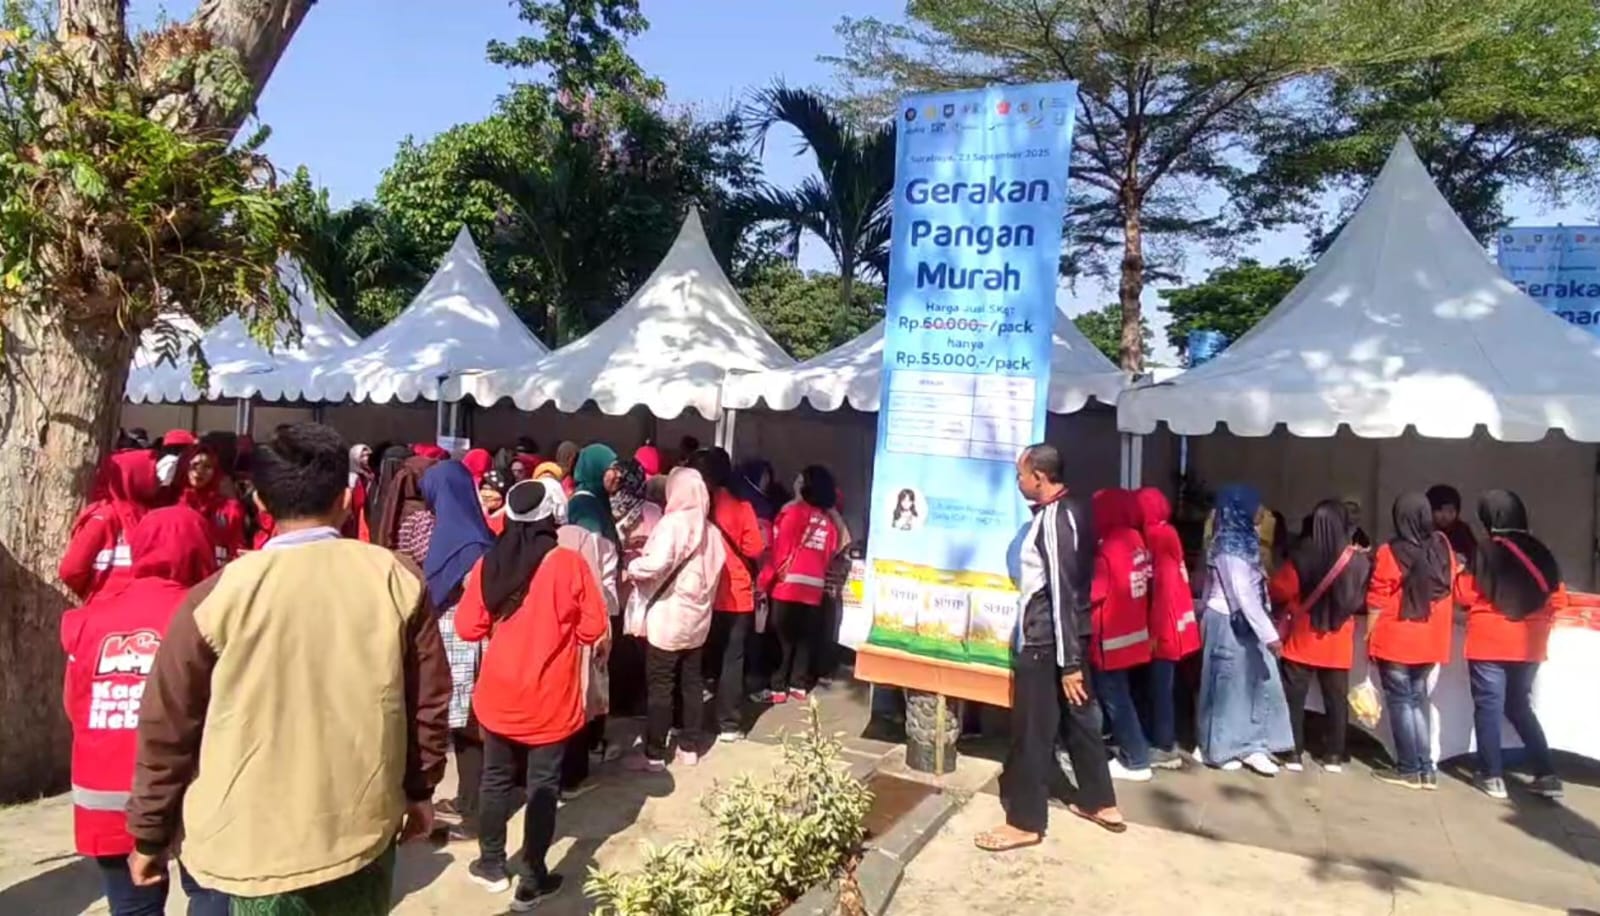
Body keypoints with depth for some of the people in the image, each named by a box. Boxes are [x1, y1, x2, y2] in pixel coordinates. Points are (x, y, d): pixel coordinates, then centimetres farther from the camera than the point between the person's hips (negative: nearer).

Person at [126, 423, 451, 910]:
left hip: (261, 843, -1)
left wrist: (150, 834, 11)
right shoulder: (398, 580, -7)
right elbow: (429, 701, -1)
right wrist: (420, 789, 13)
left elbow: (168, 727, -2)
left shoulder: (219, 594, -10)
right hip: (366, 826, 1)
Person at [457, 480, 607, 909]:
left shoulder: (489, 564, -5)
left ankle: (491, 864, 35)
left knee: (497, 778, 20)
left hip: (499, 694, 4)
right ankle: (532, 881, 18)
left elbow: (468, 627, 0)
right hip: (549, 698, -3)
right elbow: (593, 630, -11)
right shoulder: (569, 563, -15)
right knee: (543, 785, 9)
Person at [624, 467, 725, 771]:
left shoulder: (673, 523, -15)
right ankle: (690, 748, 22)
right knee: (691, 683, 14)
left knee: (659, 687, 1)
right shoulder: (710, 530, 8)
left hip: (667, 618, -7)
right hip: (697, 617, 7)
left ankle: (654, 755, 7)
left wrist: (632, 567, -8)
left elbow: (655, 565, -25)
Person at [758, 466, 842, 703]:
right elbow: (829, 555, 9)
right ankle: (799, 686, 15)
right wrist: (817, 574, 16)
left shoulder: (793, 511, -5)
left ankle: (778, 688, 5)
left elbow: (779, 550, -8)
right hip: (814, 588, 4)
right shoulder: (829, 520, 10)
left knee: (782, 637, 2)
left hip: (787, 586, -4)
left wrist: (765, 582, -3)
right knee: (805, 638, 11)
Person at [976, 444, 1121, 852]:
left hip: (1045, 639, -10)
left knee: (1032, 729, 2)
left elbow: (1063, 594, -24)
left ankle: (1026, 822, 15)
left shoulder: (1053, 520, -22)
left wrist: (1069, 663, -21)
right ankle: (1100, 802, 34)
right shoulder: (1072, 510, 7)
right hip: (1072, 634, 10)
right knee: (1079, 715, 20)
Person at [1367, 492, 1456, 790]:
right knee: (1417, 700, 15)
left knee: (1400, 701, 5)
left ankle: (1409, 769, 9)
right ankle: (1426, 768, 16)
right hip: (1430, 641, 5)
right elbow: (1452, 586, 13)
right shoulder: (1442, 546, 0)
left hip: (1395, 640, -5)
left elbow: (1377, 600, -11)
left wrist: (1369, 635, -1)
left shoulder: (1390, 552, -14)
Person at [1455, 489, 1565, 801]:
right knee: (1520, 707, 18)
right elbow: (1557, 598, 7)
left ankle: (1492, 776, 7)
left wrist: (1462, 576, 10)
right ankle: (1547, 775, 15)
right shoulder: (1539, 551, 3)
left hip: (1489, 641, -5)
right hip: (1529, 644, 5)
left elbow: (1465, 595, -9)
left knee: (1488, 707, 4)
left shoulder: (1486, 550, -11)